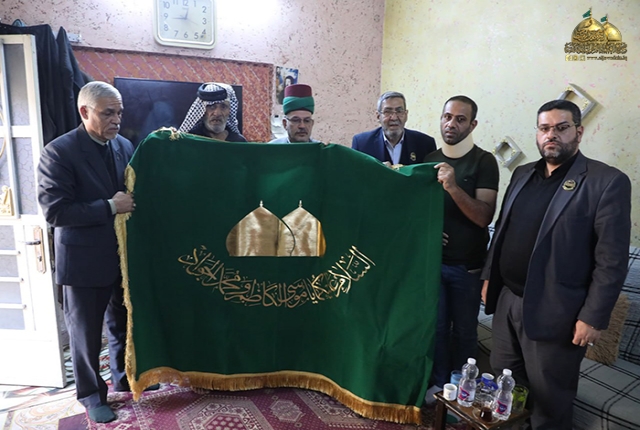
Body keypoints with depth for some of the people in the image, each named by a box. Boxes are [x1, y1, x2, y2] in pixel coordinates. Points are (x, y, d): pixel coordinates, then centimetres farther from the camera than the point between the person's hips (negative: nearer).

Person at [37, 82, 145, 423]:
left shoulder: (124, 146, 2)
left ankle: (125, 378, 41)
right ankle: (91, 395, 32)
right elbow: (54, 211, -20)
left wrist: (130, 206, -7)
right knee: (86, 333, 12)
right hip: (85, 259, -5)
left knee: (122, 325, 20)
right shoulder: (58, 152, -14)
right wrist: (109, 207, -22)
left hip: (123, 255, 5)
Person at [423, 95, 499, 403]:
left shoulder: (484, 161, -8)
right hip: (432, 258, 3)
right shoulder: (429, 160, 5)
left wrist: (453, 187, -31)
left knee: (464, 330, 9)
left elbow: (484, 217, -18)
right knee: (436, 325, 12)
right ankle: (439, 383, 30)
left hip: (467, 265, -3)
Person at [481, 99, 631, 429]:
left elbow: (612, 260, -13)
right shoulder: (522, 174, 9)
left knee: (549, 400, 12)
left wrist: (593, 317, -14)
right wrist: (489, 276, 12)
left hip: (553, 312, -5)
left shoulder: (607, 181, -10)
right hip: (507, 300, 6)